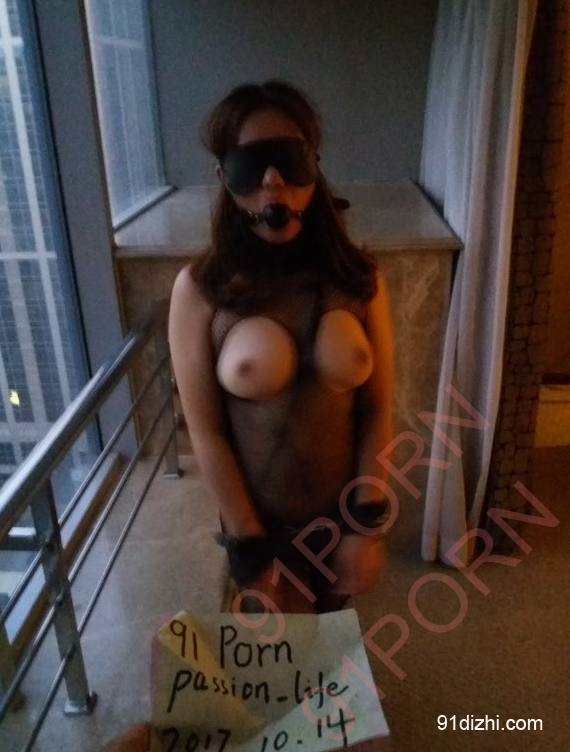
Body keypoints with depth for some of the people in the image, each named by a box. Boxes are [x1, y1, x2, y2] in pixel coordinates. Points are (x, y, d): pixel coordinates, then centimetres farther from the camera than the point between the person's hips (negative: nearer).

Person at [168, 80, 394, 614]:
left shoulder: (360, 277, -10)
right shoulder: (199, 289, -16)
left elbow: (377, 412, -7)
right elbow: (205, 432, -14)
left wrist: (368, 525, -8)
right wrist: (250, 549, -12)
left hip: (345, 511, 2)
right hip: (258, 518, -2)